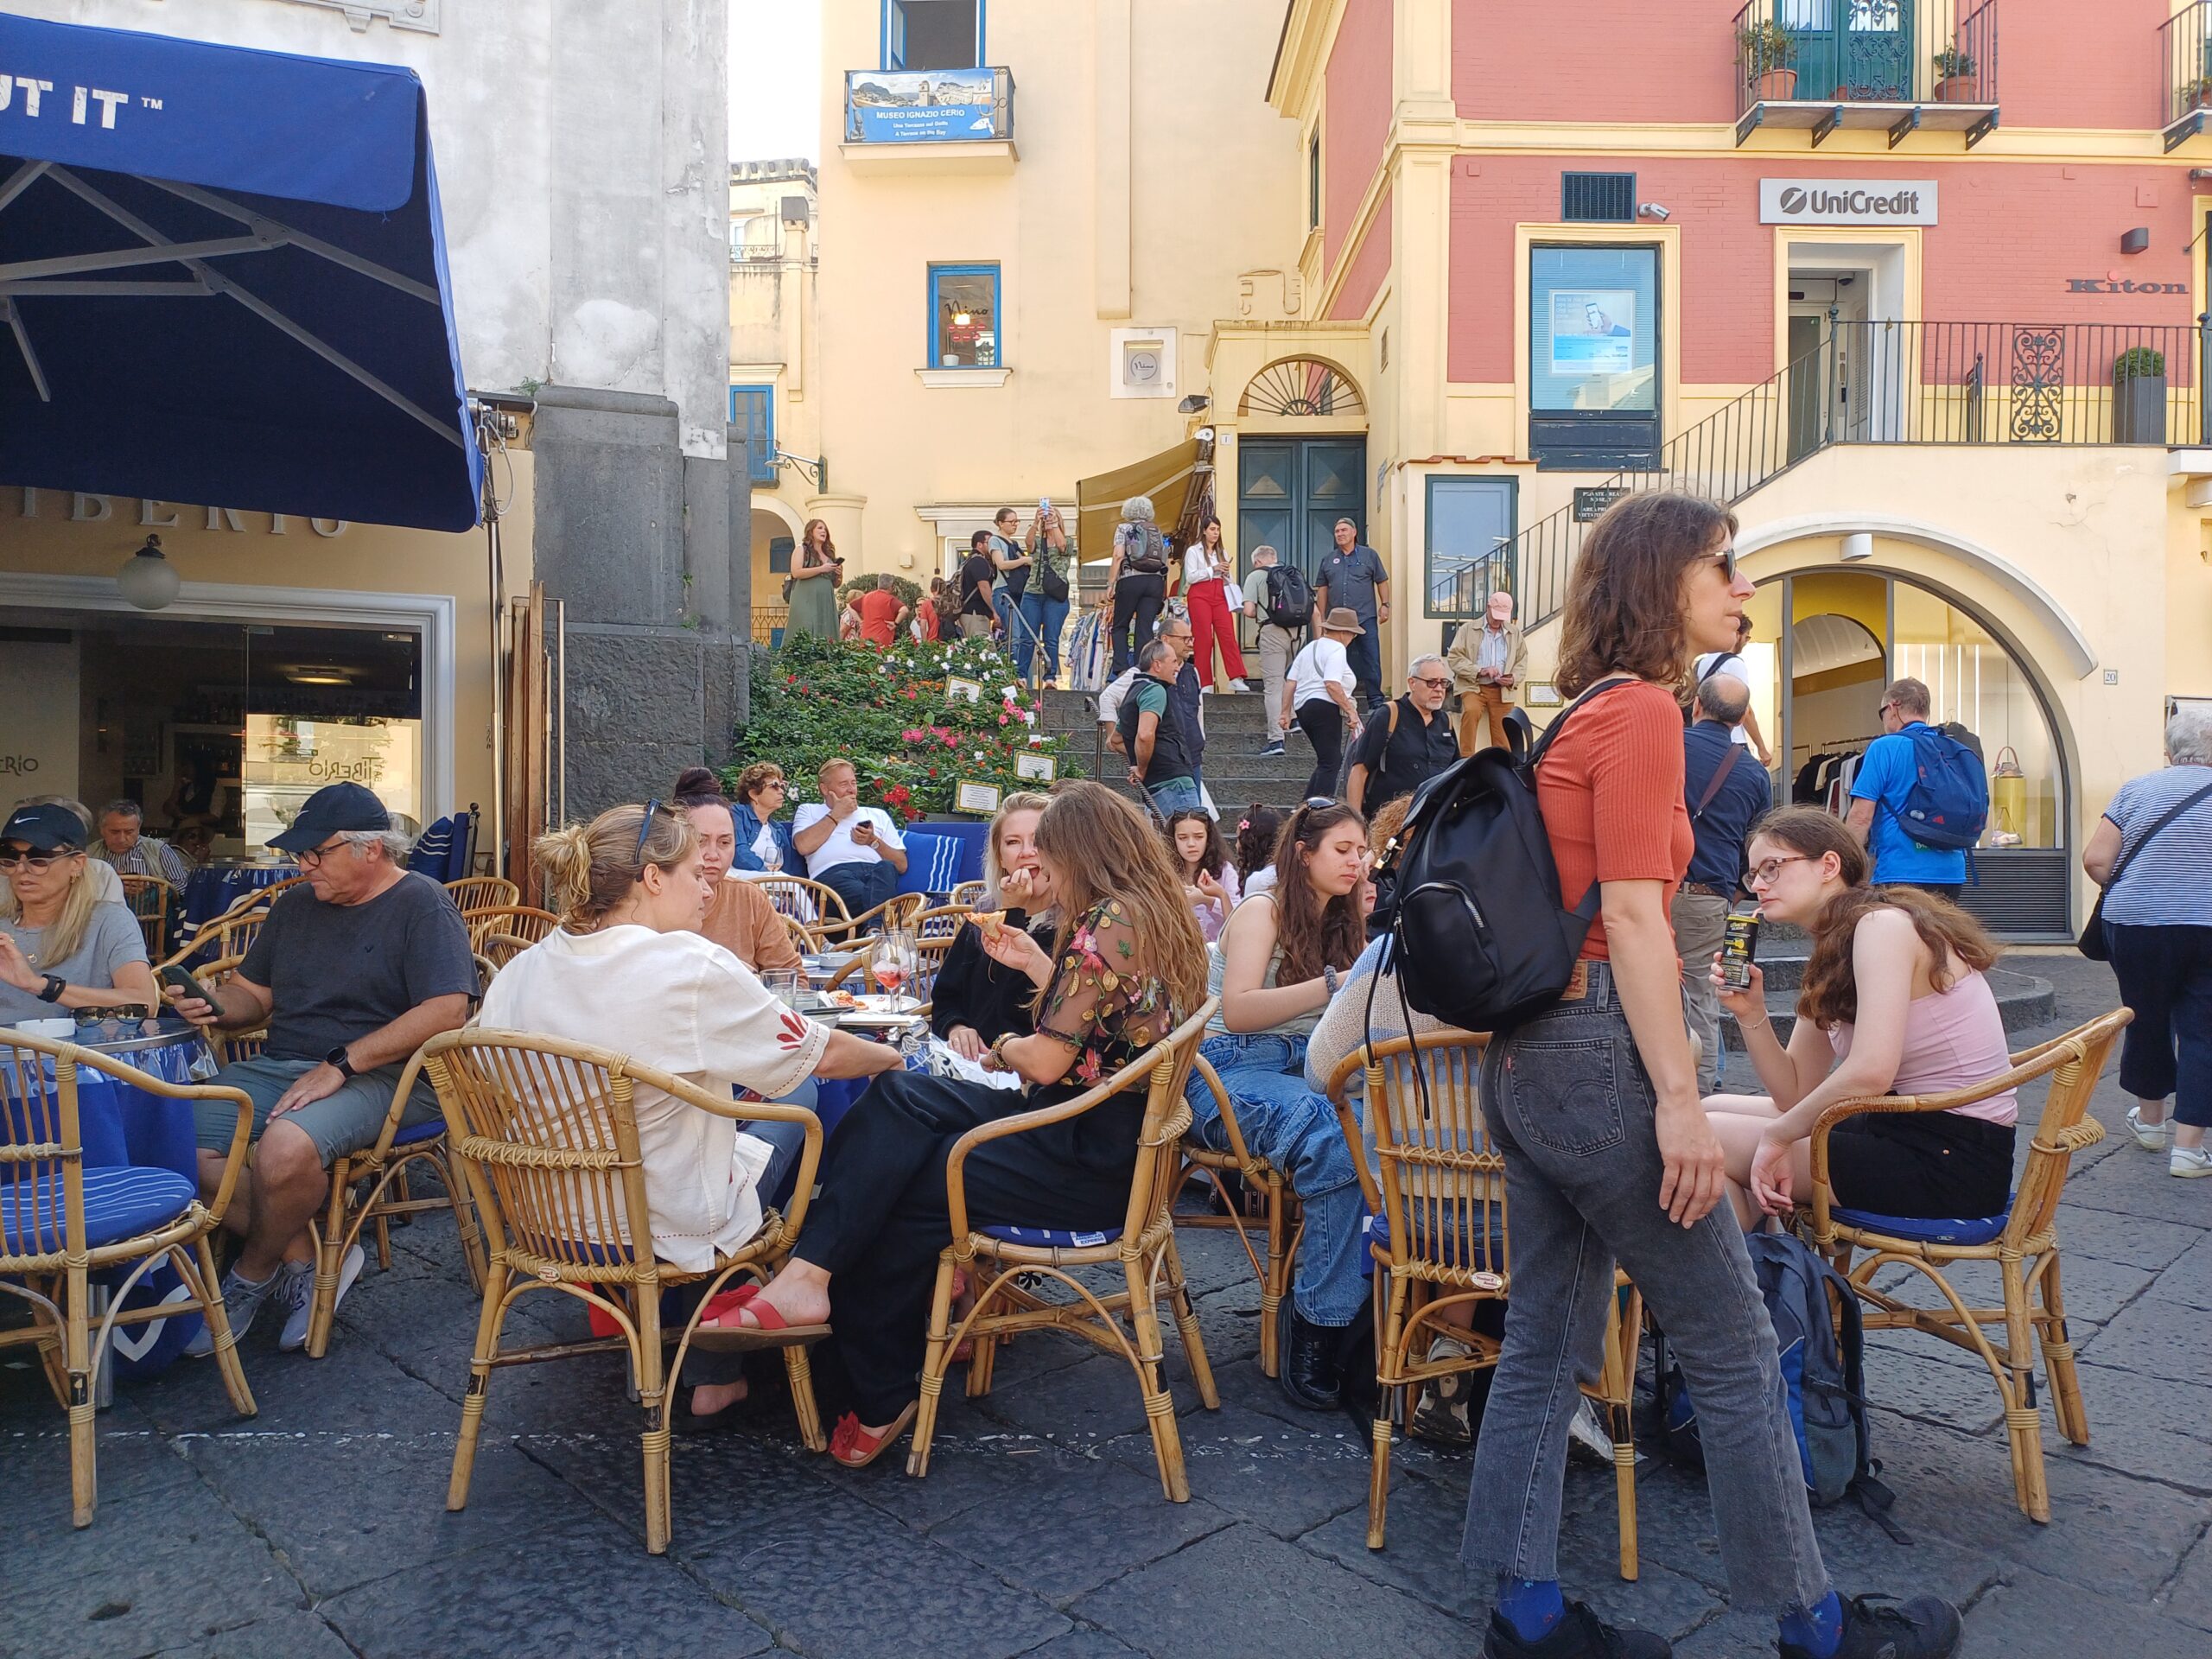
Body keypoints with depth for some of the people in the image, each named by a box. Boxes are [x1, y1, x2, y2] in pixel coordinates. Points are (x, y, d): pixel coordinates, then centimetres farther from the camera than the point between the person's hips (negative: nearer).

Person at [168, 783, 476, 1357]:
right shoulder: (295, 905, 18)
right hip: (277, 1066, 8)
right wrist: (212, 1006, -3)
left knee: (284, 1147, -34)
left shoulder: (422, 905, -6)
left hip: (380, 1075, -7)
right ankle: (307, 1258, -8)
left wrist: (341, 1064, -20)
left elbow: (447, 1011, -18)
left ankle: (250, 1278, -3)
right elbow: (252, 994, 23)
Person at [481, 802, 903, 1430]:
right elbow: (820, 1055, -10)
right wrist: (892, 1058, 10)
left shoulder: (518, 972, -5)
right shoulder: (692, 967, -21)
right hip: (665, 1230, -6)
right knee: (791, 1113, 18)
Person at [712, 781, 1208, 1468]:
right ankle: (810, 1272, -11)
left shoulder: (1109, 921, -21)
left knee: (896, 1192, -3)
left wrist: (1004, 1049, -1)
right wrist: (1037, 966, 15)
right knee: (898, 1097, -3)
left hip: (1090, 1160, -10)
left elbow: (1048, 1062, -22)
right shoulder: (1157, 911, 9)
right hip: (1102, 1133, 10)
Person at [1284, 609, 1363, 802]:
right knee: (1330, 764, -7)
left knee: (1332, 760, 17)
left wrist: (1286, 712, 16)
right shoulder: (1337, 649, -7)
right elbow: (1332, 684, -20)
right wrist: (1350, 709, -16)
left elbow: (1290, 682, 15)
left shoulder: (1309, 647, 20)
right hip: (1324, 708, -9)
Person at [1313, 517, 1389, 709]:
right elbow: (1322, 589, 14)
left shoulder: (1369, 555, 7)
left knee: (1371, 660, -5)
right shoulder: (1329, 560, 13)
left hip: (1365, 618, -2)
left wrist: (1385, 605, -1)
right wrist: (1320, 617, 9)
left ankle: (1375, 700, 0)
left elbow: (1382, 581, 8)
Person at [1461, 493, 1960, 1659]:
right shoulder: (1643, 710, -11)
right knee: (1736, 1352, 6)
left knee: (1547, 1341, 14)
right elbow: (1632, 917, -18)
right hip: (1598, 1050, -9)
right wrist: (1679, 1100, -19)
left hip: (1529, 1058, 9)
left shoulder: (1588, 715, 15)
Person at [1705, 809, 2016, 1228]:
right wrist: (1751, 1014, -7)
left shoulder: (1882, 924, -16)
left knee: (1709, 1138, -9)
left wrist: (1777, 1135, -16)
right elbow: (1796, 1093, 8)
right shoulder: (1831, 954, 11)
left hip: (1953, 1162, -9)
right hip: (1904, 1127, 9)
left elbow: (1870, 1071, -28)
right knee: (1714, 1110, 13)